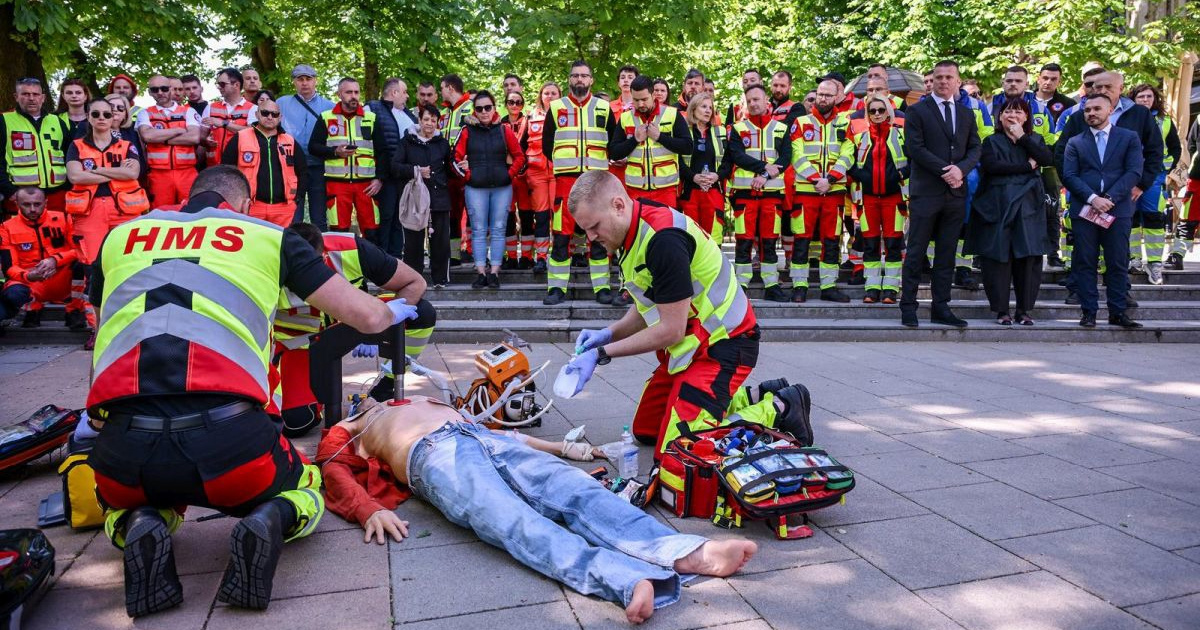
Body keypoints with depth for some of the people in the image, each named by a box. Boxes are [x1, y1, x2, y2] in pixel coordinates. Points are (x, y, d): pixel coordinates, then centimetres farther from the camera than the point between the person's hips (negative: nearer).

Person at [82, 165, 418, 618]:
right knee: (305, 491, 31)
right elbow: (367, 317, 14)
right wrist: (393, 312, 39)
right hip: (226, 434, -2)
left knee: (127, 506, 39)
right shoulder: (268, 236, 16)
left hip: (124, 443, 3)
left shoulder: (121, 237, 25)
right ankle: (269, 523, -3)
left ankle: (141, 530, 4)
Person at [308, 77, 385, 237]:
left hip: (367, 183, 1)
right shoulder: (326, 118, 7)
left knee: (372, 232, 0)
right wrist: (335, 151, -11)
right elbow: (312, 147, 6)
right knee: (339, 232, 1)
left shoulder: (371, 118, 10)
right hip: (337, 182, -1)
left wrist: (379, 179, -1)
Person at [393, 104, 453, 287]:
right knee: (413, 241, 0)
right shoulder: (407, 141, 7)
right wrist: (416, 171, -14)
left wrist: (444, 182, 0)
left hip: (439, 198, 1)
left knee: (440, 239, 1)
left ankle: (440, 278, 11)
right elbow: (395, 166, -2)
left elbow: (449, 169, 19)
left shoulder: (443, 143, 13)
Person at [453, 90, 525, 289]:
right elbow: (456, 158, 5)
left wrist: (510, 175, -1)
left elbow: (519, 156, 8)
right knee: (479, 231, 3)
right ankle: (480, 272, 8)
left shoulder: (504, 130, 4)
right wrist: (467, 175, -4)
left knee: (498, 230, 2)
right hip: (475, 188, 0)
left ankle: (494, 272, 8)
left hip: (502, 187, 0)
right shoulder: (467, 131, 3)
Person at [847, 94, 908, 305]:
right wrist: (860, 176, -6)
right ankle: (872, 287, 7)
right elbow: (849, 164, 10)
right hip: (868, 197, 2)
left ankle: (891, 287, 3)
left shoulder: (901, 135, 6)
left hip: (893, 196, -2)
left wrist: (901, 174, -12)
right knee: (870, 242, 2)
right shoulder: (860, 138, 11)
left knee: (893, 242, -2)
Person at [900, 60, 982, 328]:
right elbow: (914, 148, -8)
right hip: (925, 192, -5)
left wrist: (960, 168, -10)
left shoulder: (967, 113, 16)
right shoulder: (917, 111, 2)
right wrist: (944, 171, -14)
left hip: (955, 192, 5)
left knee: (946, 253, 7)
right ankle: (908, 307, 2)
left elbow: (975, 149, 11)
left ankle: (941, 307, 12)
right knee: (916, 252, -3)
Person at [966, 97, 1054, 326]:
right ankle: (1001, 310, 3)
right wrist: (1026, 166, -8)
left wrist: (1022, 138, -3)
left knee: (1029, 257, -2)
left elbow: (1048, 159, -3)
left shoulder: (1035, 140, 18)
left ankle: (1024, 310, 6)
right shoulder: (992, 141, 10)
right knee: (999, 258, -4)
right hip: (998, 206, -2)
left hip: (1028, 207, 2)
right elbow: (989, 165, -10)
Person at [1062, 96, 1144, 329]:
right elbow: (1069, 176, 0)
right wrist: (1092, 198, -14)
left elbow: (1135, 172, -2)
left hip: (1117, 209, 0)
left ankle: (1117, 312, 8)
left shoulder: (1129, 138, 9)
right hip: (1084, 209, 1)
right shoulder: (1075, 142, 11)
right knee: (1084, 263, 0)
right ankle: (1089, 312, 5)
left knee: (1118, 263, 1)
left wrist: (1110, 198, -14)